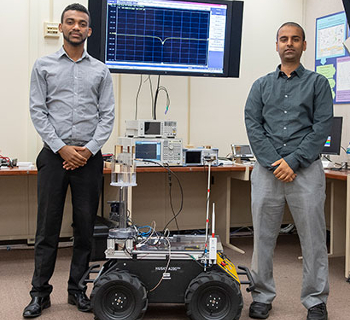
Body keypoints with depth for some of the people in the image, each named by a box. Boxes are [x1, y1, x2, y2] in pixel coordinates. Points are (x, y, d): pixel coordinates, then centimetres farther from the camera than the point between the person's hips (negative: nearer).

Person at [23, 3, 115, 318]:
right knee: (48, 226, 1)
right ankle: (40, 292, 10)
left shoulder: (100, 70, 10)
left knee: (85, 226, 5)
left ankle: (77, 288, 17)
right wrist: (63, 149, -10)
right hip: (55, 155, -1)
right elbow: (38, 112, 0)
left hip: (89, 157, 1)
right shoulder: (44, 66, 7)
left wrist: (89, 150, -8)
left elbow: (107, 115, 4)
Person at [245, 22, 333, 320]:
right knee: (263, 236, 6)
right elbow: (253, 124, 3)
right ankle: (263, 296, 19)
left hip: (306, 169, -2)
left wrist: (293, 161, -12)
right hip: (267, 169, 2)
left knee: (313, 237, 1)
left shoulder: (318, 83, 7)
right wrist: (274, 163, -10)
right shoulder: (261, 85, 13)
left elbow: (323, 126, -2)